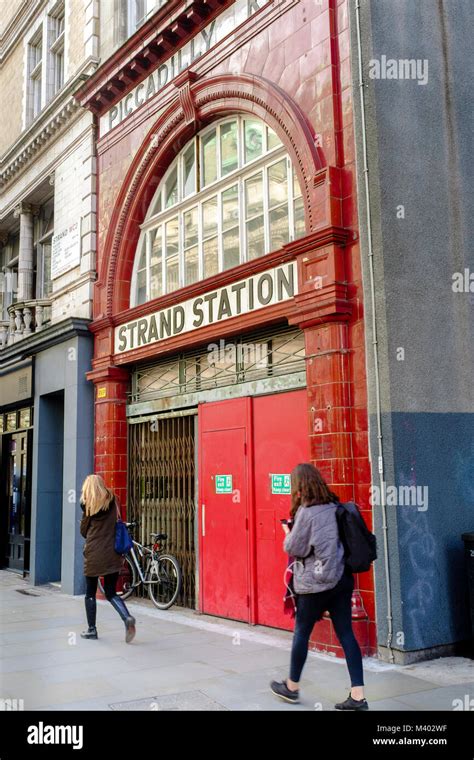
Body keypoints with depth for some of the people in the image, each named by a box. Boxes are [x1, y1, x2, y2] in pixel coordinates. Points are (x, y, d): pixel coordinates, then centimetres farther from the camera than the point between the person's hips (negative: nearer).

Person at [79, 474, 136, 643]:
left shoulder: (88, 505, -4)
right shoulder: (112, 501, 4)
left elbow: (84, 531, 4)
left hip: (93, 555, -3)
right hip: (112, 555, 3)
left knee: (90, 593, 13)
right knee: (111, 593, 9)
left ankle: (91, 629, 17)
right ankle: (127, 618, -13)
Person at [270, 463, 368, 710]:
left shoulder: (306, 512, -16)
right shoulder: (334, 507, 5)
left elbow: (294, 548, -11)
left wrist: (288, 533, 8)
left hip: (316, 583, -7)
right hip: (342, 578, 7)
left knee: (301, 633, 11)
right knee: (346, 634, 7)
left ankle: (292, 687, 27)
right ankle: (358, 696, 6)